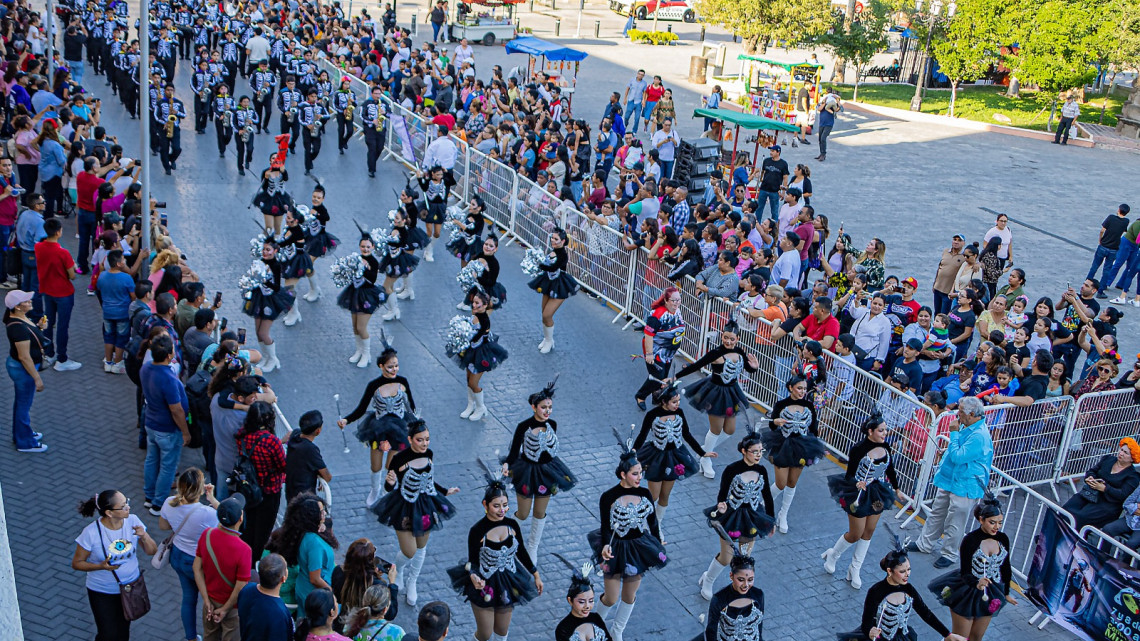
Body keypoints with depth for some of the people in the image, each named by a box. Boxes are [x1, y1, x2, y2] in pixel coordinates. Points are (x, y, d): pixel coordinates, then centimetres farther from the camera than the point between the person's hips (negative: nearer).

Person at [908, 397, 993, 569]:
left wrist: (954, 433, -23)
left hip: (964, 486, -10)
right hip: (949, 479, 10)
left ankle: (950, 555, 20)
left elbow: (958, 457, -29)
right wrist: (948, 451, 7)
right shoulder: (966, 427, 5)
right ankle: (925, 544, 34)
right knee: (937, 513, 20)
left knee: (954, 522, 4)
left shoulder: (979, 435, -27)